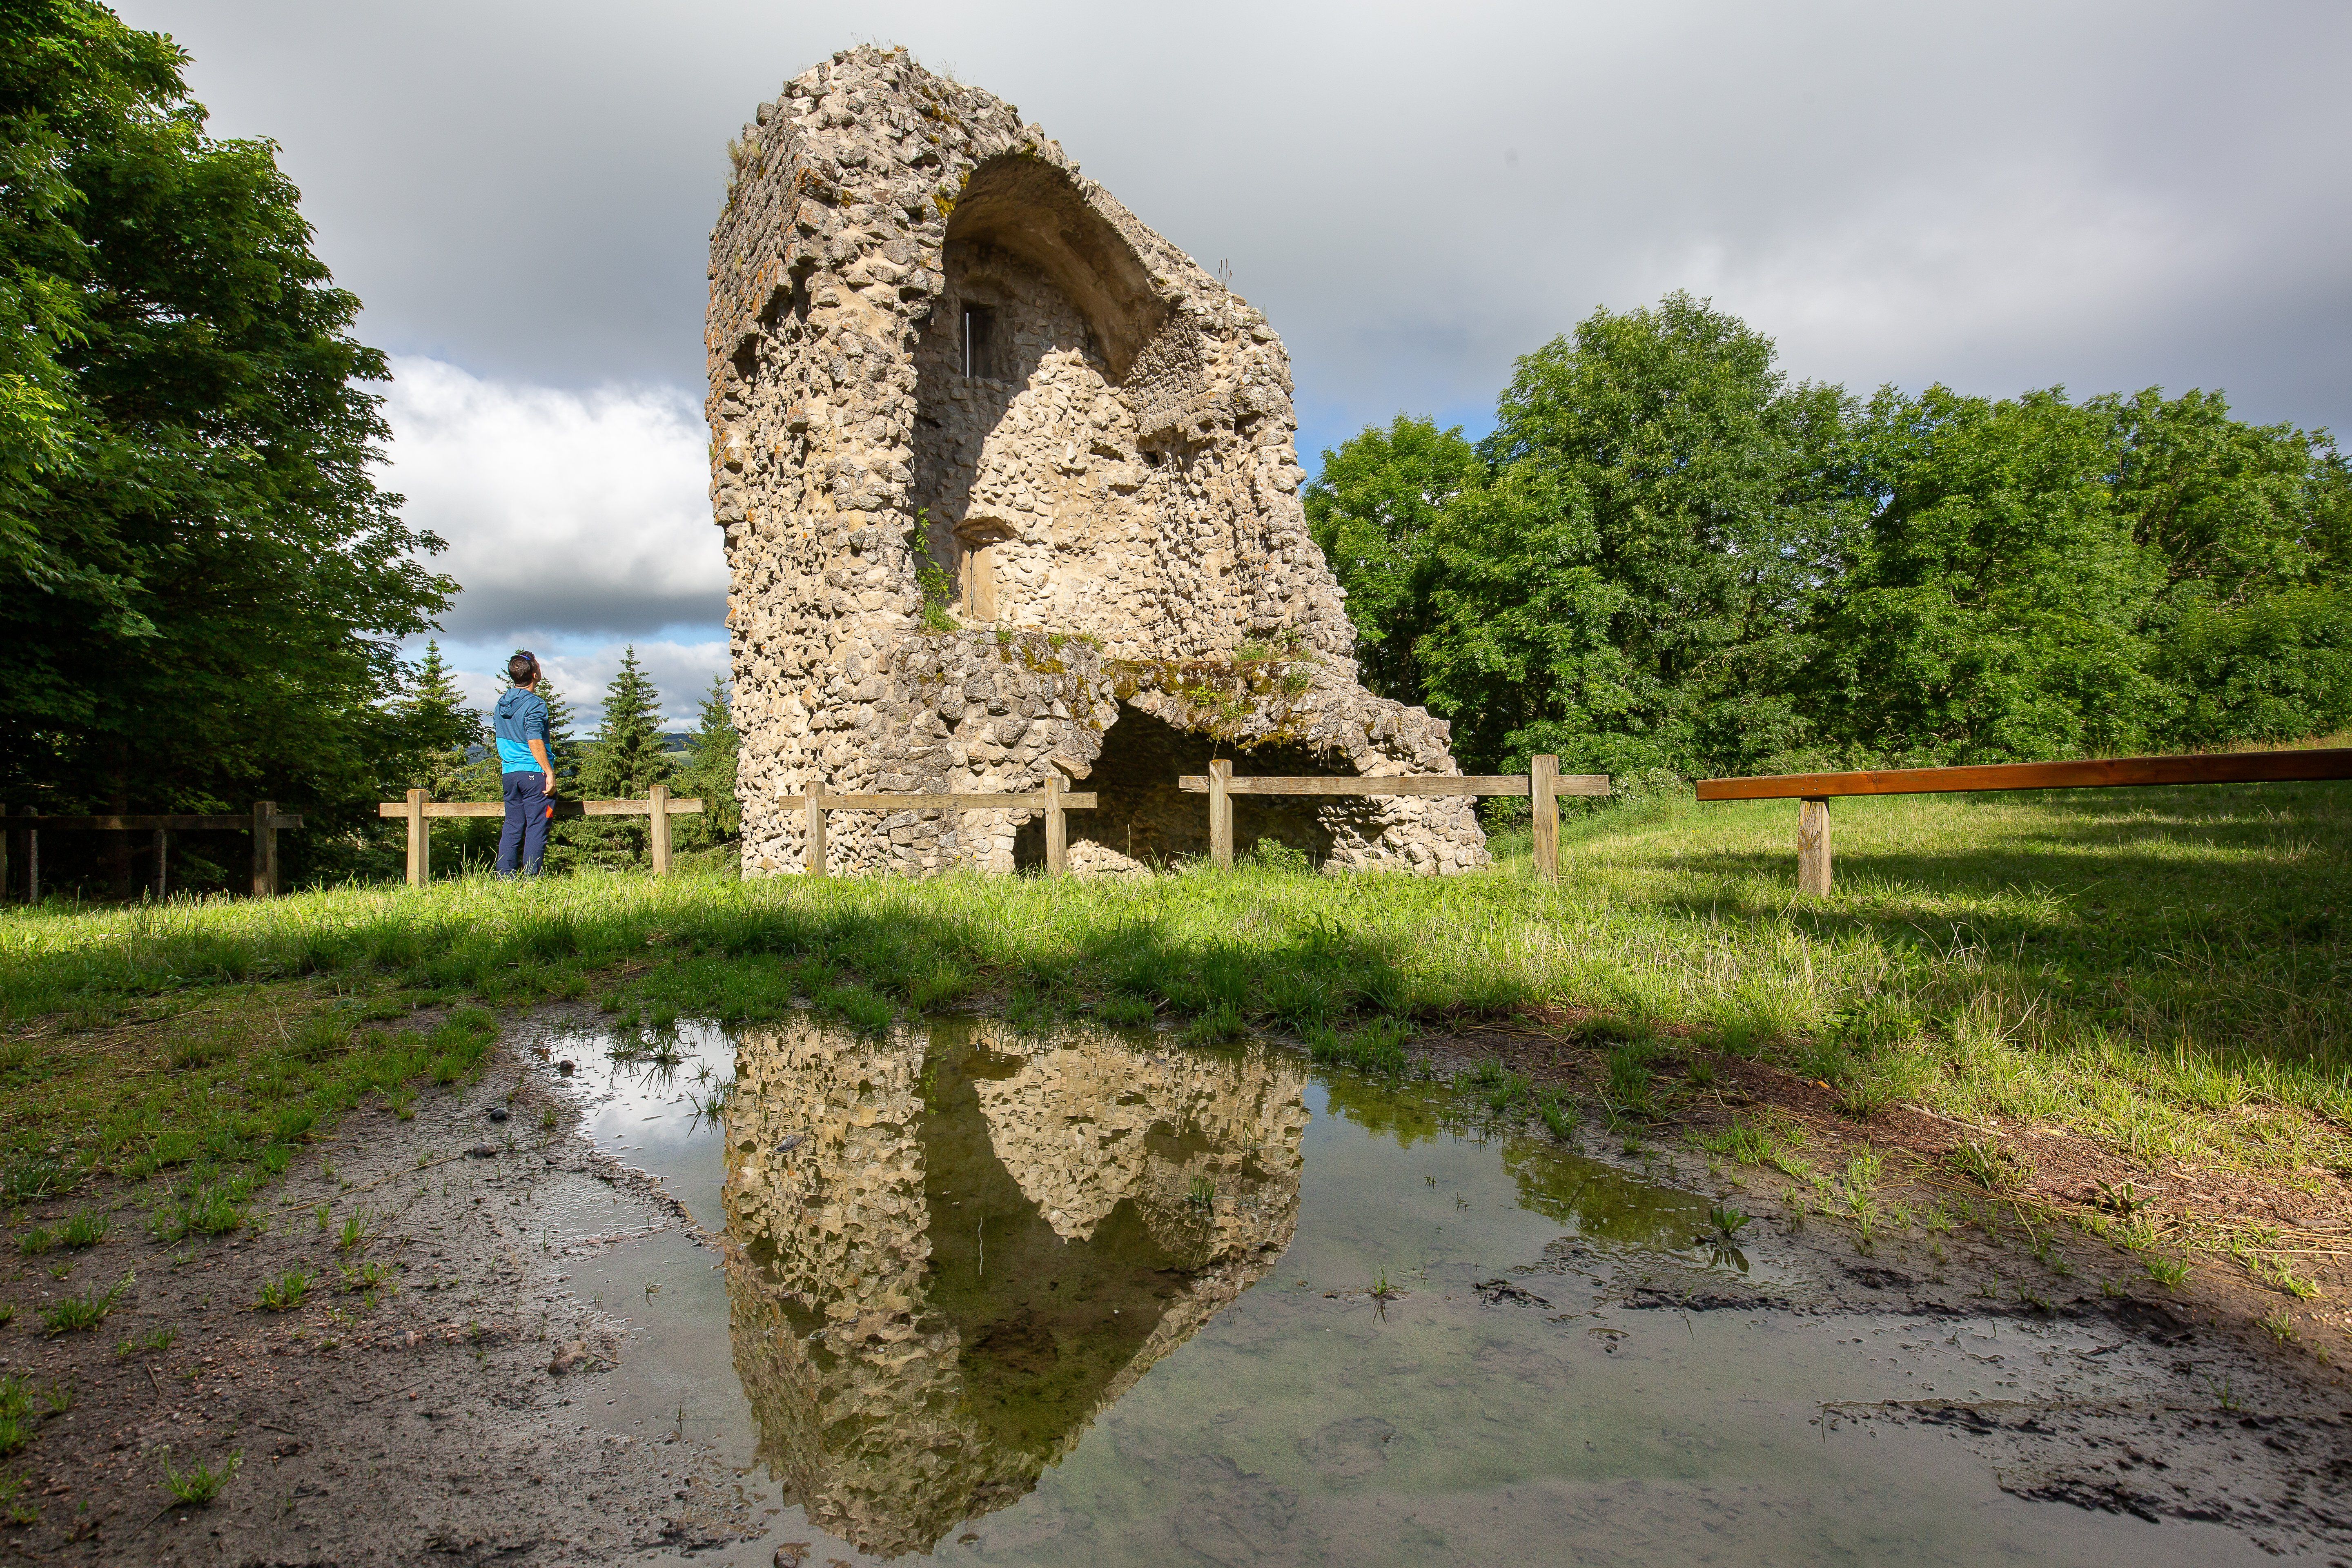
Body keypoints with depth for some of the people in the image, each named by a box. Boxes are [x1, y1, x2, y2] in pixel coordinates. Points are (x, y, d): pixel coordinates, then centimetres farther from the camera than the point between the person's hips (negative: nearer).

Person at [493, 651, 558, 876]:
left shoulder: (501, 703, 13)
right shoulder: (534, 704, -13)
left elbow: (501, 738, 21)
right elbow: (535, 742, -20)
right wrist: (550, 773, -19)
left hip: (509, 773, 8)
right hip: (534, 773, -8)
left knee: (512, 828, 12)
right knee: (536, 829, -3)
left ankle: (504, 877, 12)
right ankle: (531, 879, -3)